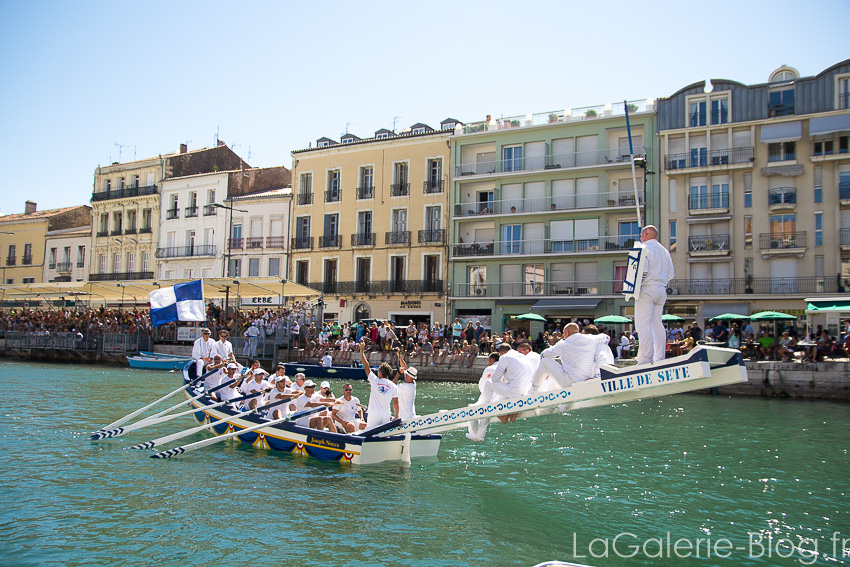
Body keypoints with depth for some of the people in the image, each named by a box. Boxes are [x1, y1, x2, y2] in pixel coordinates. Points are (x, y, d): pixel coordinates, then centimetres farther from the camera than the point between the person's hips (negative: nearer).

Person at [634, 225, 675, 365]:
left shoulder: (645, 248, -2)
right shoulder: (664, 250, 22)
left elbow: (642, 270, -16)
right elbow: (670, 274, 20)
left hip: (647, 289, -8)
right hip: (662, 290, 8)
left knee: (643, 325, -11)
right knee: (657, 324, 8)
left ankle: (645, 360, -18)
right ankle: (659, 359, 5)